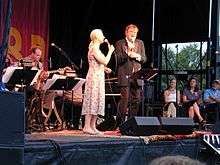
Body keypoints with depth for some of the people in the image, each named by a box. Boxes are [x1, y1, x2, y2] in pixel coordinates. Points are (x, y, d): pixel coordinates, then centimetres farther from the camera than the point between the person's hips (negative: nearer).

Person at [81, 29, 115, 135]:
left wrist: (104, 68, 9)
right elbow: (105, 61, -19)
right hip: (94, 77, -10)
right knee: (92, 101, -9)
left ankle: (92, 127, 10)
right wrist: (110, 51, -7)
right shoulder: (94, 48, -12)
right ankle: (87, 127, -8)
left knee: (96, 102, 8)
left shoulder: (95, 48, 18)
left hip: (98, 78, 10)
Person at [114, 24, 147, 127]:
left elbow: (144, 59, 14)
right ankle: (119, 124, -3)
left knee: (136, 100, 4)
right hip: (124, 75, -5)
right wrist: (128, 53, -17)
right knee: (124, 99, -9)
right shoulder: (120, 43, 3)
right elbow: (118, 59, -5)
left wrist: (138, 56, -6)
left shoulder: (140, 43, 17)